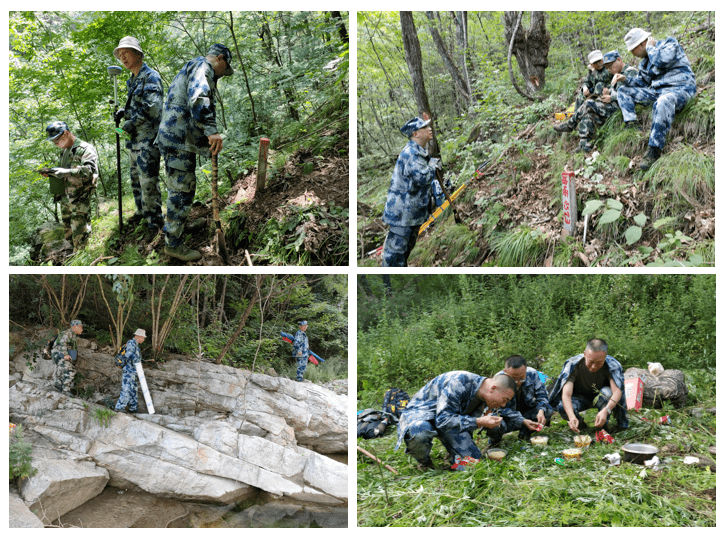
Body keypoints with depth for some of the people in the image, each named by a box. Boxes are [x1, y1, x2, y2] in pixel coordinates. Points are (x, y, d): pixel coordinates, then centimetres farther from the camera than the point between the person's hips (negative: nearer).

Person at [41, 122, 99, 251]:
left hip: (80, 198, -9)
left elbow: (90, 170, -26)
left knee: (80, 235, -9)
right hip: (65, 197, 9)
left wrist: (67, 172, -34)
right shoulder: (64, 151, 19)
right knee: (68, 231, 15)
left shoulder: (85, 149, -10)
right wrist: (50, 173, 6)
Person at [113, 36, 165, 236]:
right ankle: (142, 211, 30)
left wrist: (132, 122, -14)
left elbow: (153, 108, -20)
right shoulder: (132, 81, 17)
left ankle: (155, 219, -1)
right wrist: (123, 112, 7)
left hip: (147, 137, -10)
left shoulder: (151, 76, -11)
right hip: (134, 137, 10)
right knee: (136, 177, 17)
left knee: (148, 180, -9)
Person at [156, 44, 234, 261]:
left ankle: (171, 230, 35)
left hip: (173, 137, 11)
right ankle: (173, 244, 0)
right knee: (182, 191, -6)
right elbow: (198, 96, -29)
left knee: (182, 188, 21)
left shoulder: (191, 68, 28)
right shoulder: (202, 66, -8)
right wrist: (211, 130, -37)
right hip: (178, 140, -11)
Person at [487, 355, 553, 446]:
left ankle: (525, 432, 0)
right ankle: (496, 438, 2)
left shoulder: (532, 374, -15)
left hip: (525, 413, 4)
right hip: (507, 417, -4)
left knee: (548, 410, -22)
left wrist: (541, 411, -29)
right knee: (493, 426, -37)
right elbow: (503, 409, -24)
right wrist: (523, 421, -37)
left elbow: (542, 395, -7)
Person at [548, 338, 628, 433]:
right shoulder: (573, 364, -28)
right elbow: (566, 394, -37)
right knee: (563, 407, -33)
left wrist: (606, 410, -57)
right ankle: (579, 424, 0)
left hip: (599, 397, 1)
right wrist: (572, 417, -56)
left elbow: (617, 391, -37)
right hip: (579, 397, 0)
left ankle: (602, 426, -9)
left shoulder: (612, 365, -27)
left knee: (608, 393, -35)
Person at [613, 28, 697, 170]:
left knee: (663, 103, -43)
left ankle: (654, 151, -42)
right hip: (656, 91, 9)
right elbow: (642, 81, 24)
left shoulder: (669, 44, -5)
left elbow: (660, 62, -24)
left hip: (680, 88, -9)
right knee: (623, 91, 9)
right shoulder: (645, 61, 17)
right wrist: (626, 80, 6)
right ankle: (632, 125, -12)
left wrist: (650, 47, -8)